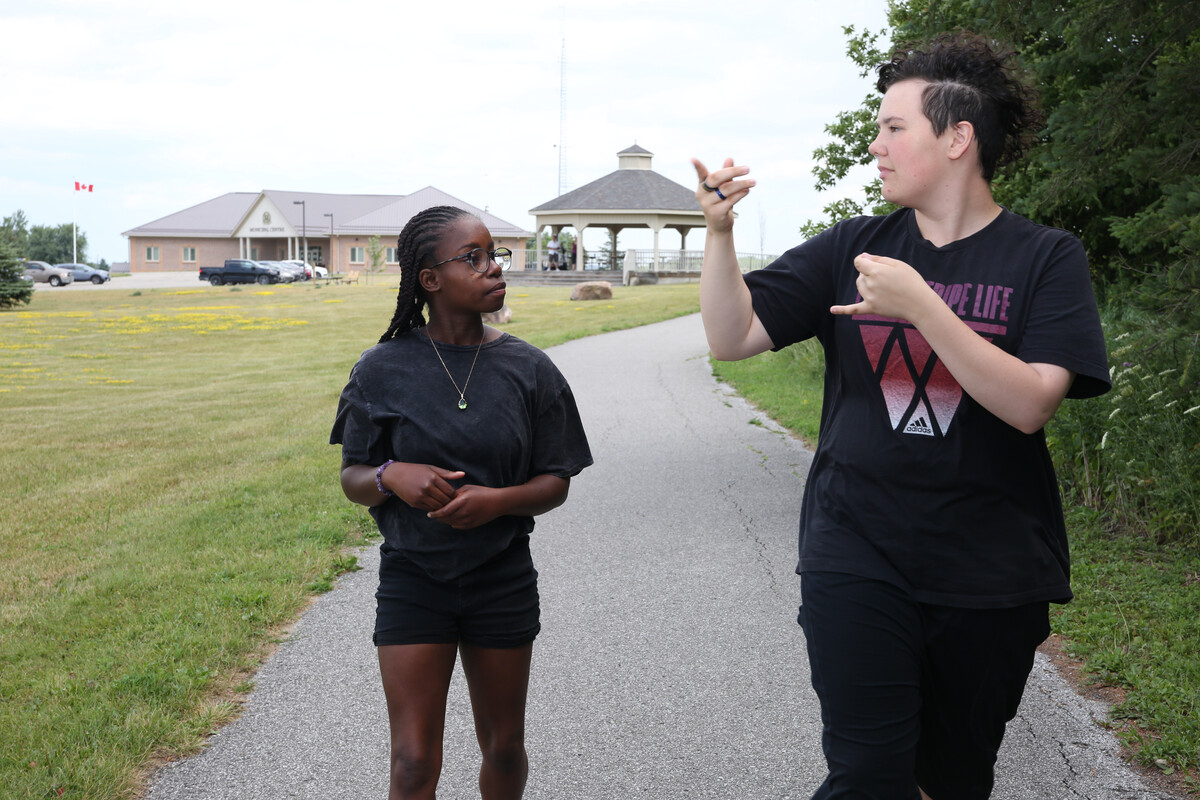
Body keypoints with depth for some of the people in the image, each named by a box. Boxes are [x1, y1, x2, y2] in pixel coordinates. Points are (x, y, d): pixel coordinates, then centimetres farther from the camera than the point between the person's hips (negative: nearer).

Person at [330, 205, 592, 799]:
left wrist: (497, 500, -20)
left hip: (503, 580, 2)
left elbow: (555, 484, 0)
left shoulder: (529, 370, -5)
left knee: (503, 749, 16)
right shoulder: (384, 370, -7)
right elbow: (352, 480, 0)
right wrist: (392, 476, -22)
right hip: (412, 579, -1)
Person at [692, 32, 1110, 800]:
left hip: (989, 576, 0)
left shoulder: (1045, 258, -3)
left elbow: (1030, 405, -17)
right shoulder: (854, 247, 4)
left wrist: (919, 305, -24)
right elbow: (733, 336, 0)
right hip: (859, 558, 1)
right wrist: (720, 230, -14)